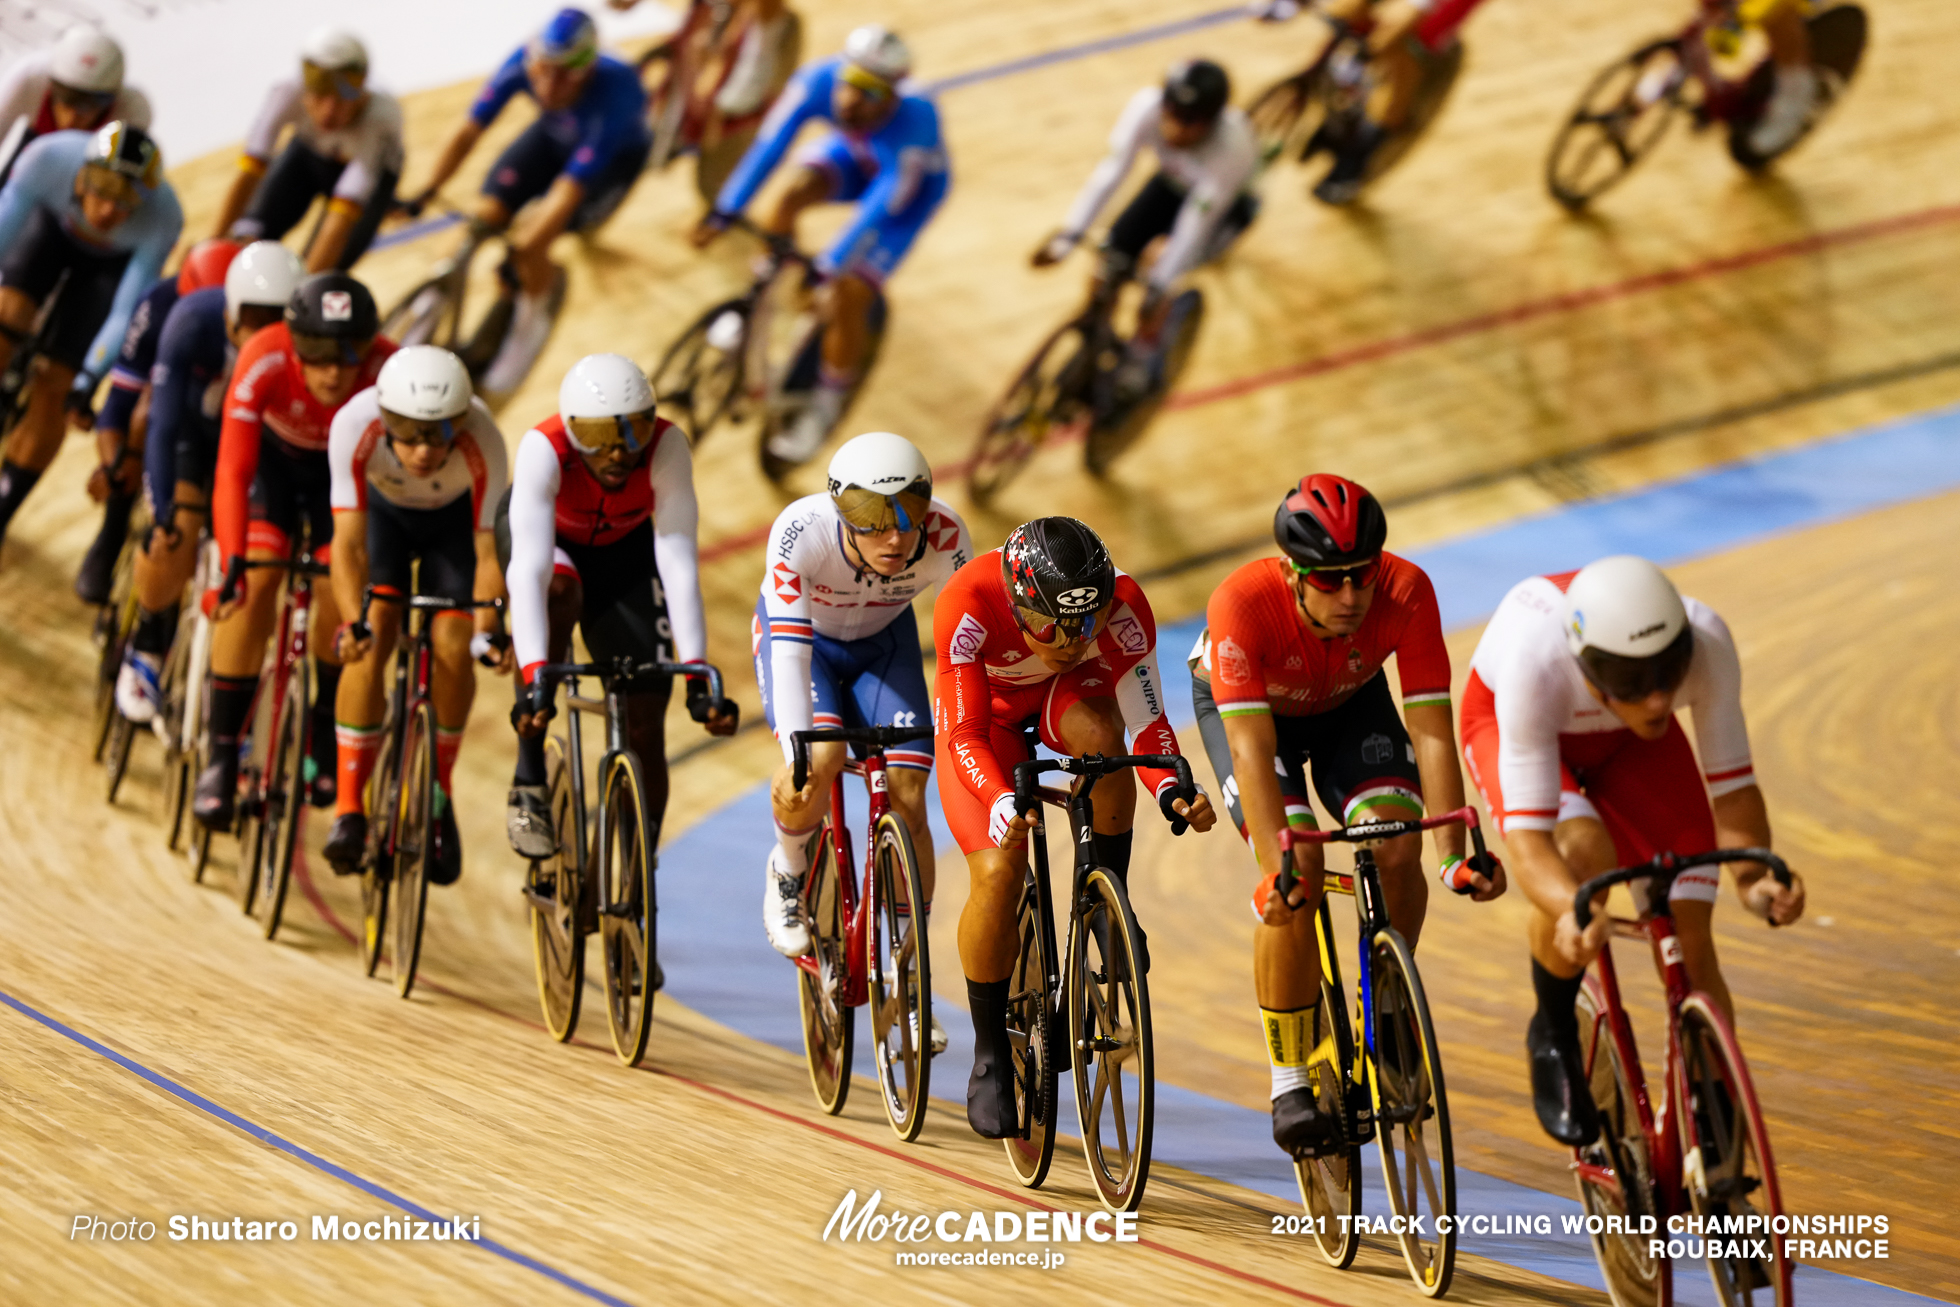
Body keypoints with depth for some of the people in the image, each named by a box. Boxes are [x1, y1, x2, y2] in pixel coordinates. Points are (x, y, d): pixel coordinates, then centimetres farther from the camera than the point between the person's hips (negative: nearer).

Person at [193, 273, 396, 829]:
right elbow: (232, 471, -41)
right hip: (275, 456, -1)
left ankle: (325, 737, 16)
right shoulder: (264, 361, -39)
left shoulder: (389, 370, -37)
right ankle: (222, 756, -11)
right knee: (254, 586, -19)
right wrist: (231, 563, -52)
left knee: (343, 598, -13)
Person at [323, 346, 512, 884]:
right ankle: (349, 809, -14)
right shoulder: (355, 425, -39)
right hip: (383, 510, 0)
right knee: (370, 643, -18)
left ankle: (439, 793, 8)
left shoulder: (481, 442, -38)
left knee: (453, 650, -15)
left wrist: (488, 630, -42)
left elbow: (489, 553, -29)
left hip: (454, 518, 0)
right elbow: (348, 542, -37)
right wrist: (355, 623, -50)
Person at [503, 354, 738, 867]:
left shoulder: (666, 446, -34)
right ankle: (528, 782, -28)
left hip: (626, 550, 2)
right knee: (559, 592, -38)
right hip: (550, 541, -2)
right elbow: (530, 569, -45)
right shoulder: (543, 449, -37)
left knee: (646, 721, -9)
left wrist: (697, 674, -46)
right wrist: (534, 679, -56)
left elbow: (679, 563, -37)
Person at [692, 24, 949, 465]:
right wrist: (723, 212, -35)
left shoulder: (913, 123, -43)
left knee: (849, 295, -14)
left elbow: (877, 209, -41)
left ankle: (825, 408, 9)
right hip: (854, 155, 4)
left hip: (912, 184, -4)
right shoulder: (819, 81, -34)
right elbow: (770, 143, -32)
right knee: (795, 191, -26)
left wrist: (829, 269, -44)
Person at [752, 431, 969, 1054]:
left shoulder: (944, 536, -33)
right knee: (816, 767, -29)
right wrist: (799, 757, -51)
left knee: (907, 799, -11)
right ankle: (788, 872, 4)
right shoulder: (801, 531, -38)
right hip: (805, 636, -2)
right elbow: (789, 645, -42)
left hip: (883, 641, 2)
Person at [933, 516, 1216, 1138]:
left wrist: (1170, 789, -47)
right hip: (985, 709, -1)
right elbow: (967, 734, -36)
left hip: (1069, 694, 1)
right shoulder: (968, 604, -39)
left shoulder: (1122, 606, -33)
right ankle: (990, 1059, -2)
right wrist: (1001, 802, -55)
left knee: (1099, 734, -36)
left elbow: (1146, 720, -27)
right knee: (998, 871, -18)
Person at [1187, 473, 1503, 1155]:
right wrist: (1279, 860, -53)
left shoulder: (1406, 591, -34)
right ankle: (1290, 1080, -9)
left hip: (1348, 701, 2)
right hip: (1240, 704, -2)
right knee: (1293, 887, -22)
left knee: (1396, 848, -22)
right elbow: (1252, 748, -43)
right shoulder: (1242, 603, -40)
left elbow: (1431, 729, -33)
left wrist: (1454, 853, -41)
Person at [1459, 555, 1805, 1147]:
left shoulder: (1705, 642, -37)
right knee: (1583, 852, -34)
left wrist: (1754, 875, -44)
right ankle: (1553, 1035, -7)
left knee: (1690, 945, -11)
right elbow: (1528, 839, -43)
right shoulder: (1535, 664, -44)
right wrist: (1571, 913, -63)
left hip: (1626, 743, 3)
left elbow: (1732, 786, -26)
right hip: (1505, 722, -3)